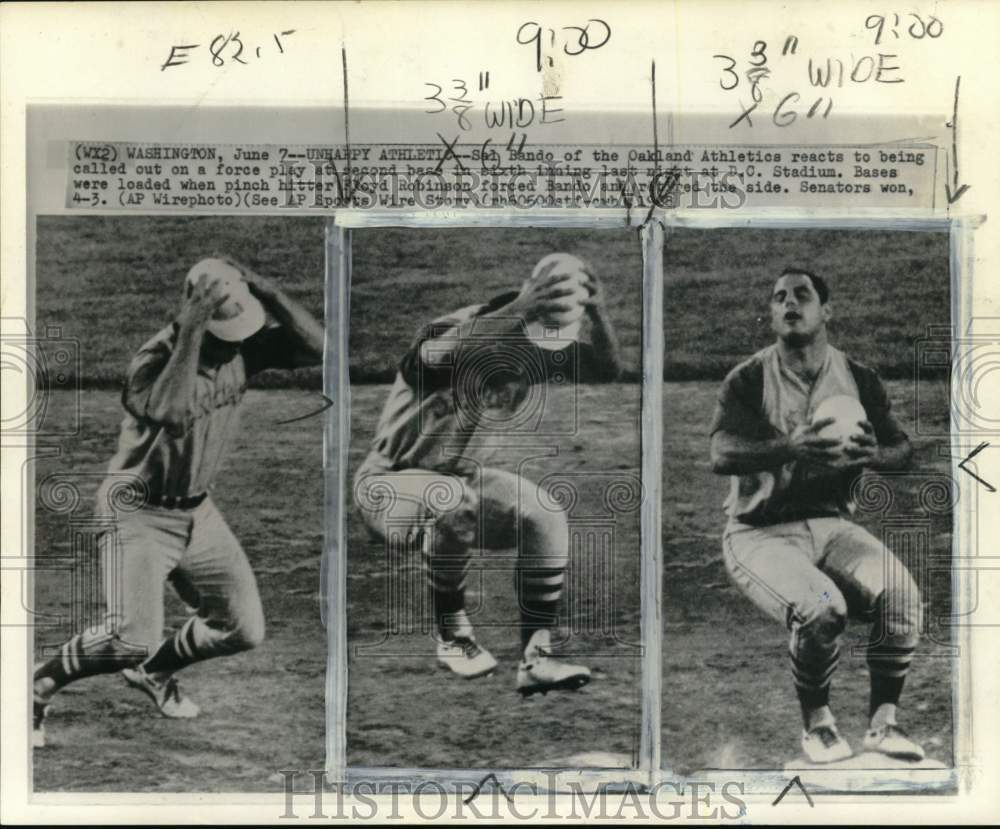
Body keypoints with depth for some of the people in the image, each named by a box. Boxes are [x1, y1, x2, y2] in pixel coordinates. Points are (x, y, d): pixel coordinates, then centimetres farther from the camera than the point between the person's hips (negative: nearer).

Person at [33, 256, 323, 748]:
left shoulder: (243, 347, -7)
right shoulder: (155, 359, -25)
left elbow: (315, 347, -17)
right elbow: (172, 414, -46)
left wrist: (264, 290, -26)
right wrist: (189, 332, -43)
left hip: (197, 510, 7)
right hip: (138, 510, -6)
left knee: (245, 630, 6)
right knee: (133, 639, -22)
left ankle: (153, 671, 32)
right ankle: (38, 686, 5)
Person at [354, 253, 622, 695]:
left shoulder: (539, 351, -3)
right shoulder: (458, 330, -22)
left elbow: (607, 368, -11)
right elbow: (437, 356, -47)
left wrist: (598, 313, -29)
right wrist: (516, 311, -56)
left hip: (459, 472, 6)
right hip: (389, 481, -6)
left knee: (547, 517, -18)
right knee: (455, 503, -38)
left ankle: (536, 658, -15)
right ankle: (451, 636, -17)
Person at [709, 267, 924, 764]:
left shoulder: (858, 380, 8)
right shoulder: (748, 380, -4)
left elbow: (903, 449, 5)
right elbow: (721, 456, -18)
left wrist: (873, 455, -19)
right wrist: (790, 449, -35)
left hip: (832, 525, 4)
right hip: (761, 531, -3)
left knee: (901, 593, -23)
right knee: (821, 607, -30)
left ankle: (883, 723, -7)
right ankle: (817, 723, -5)